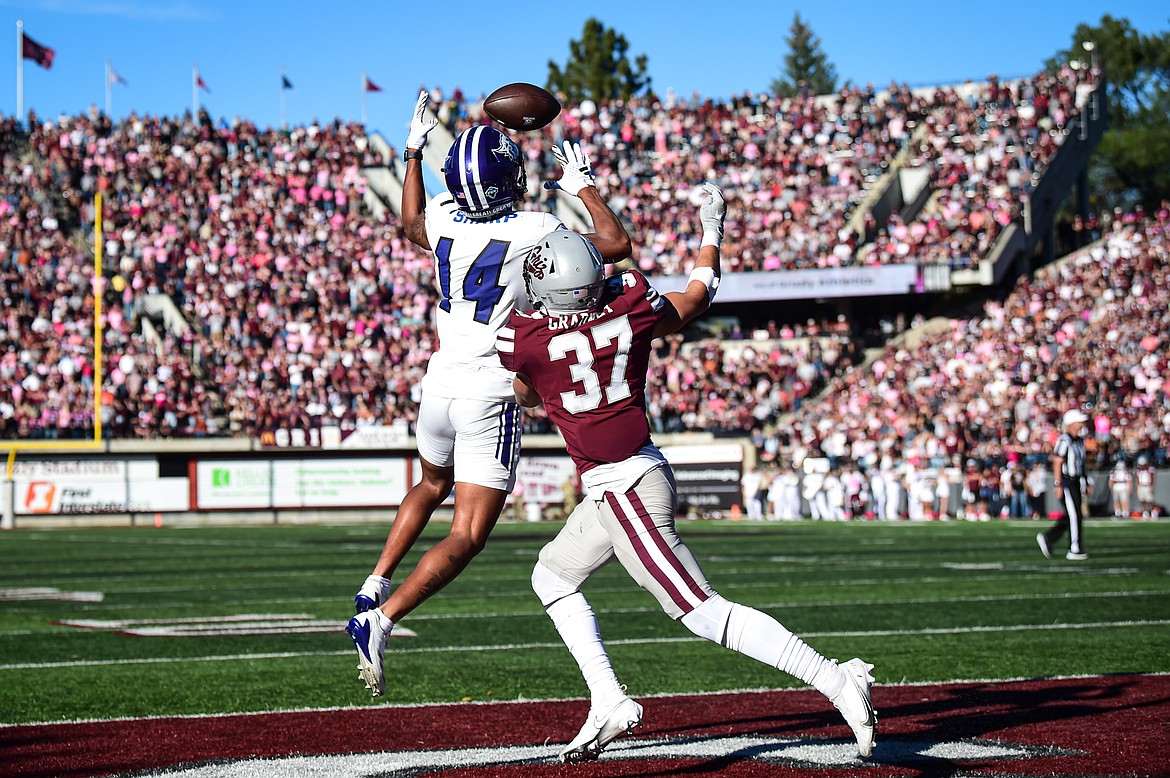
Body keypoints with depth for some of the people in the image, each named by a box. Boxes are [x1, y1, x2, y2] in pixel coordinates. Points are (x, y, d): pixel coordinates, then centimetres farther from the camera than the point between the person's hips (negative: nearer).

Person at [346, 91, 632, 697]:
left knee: (433, 485, 35)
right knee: (467, 535, -3)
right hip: (491, 395, -6)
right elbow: (617, 244, -1)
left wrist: (414, 152, 33)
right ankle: (379, 621, -17)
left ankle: (376, 582, 25)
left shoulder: (443, 220, -1)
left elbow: (411, 227, 27)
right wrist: (583, 187, 11)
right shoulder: (533, 232, -15)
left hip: (440, 380, 6)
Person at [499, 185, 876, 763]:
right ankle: (608, 702, 15)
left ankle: (834, 680, -15)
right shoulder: (633, 309, -1)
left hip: (622, 491, -8)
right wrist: (711, 232, 33)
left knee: (705, 613, -8)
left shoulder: (521, 338, -12)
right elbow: (698, 297, 19)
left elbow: (525, 396, 11)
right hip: (642, 472, 8)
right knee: (552, 575, 23)